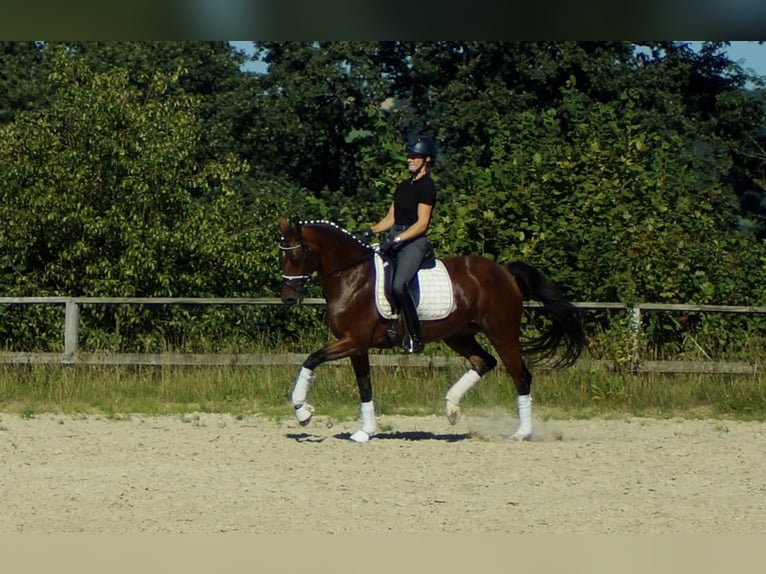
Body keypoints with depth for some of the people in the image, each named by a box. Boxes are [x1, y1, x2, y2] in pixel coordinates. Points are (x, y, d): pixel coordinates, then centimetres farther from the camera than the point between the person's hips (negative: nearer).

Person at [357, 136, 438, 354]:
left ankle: (414, 337, -23)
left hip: (414, 241, -9)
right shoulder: (403, 186, 19)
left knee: (399, 285, -29)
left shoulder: (426, 186, -7)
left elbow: (422, 223, -14)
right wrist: (370, 231, 3)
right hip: (394, 239, 9)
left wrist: (397, 239, -22)